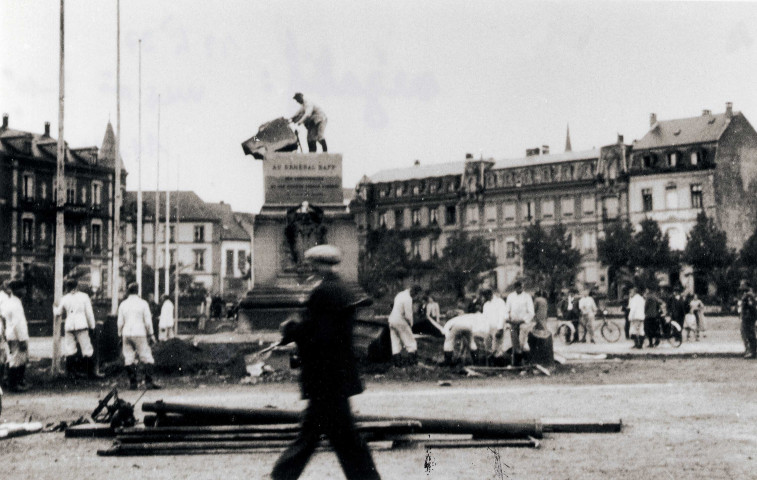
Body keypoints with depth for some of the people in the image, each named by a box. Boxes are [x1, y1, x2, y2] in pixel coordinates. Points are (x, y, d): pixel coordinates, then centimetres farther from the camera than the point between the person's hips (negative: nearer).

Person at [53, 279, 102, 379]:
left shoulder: (65, 299, 6)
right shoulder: (84, 296, -1)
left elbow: (59, 312, 19)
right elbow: (89, 313, -1)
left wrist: (54, 308, 41)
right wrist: (92, 327, 6)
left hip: (69, 326, 3)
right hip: (81, 325, -3)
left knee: (70, 349, 9)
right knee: (87, 349, 0)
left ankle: (71, 371, 11)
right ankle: (91, 372, -1)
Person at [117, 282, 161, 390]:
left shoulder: (123, 304, 7)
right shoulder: (143, 303, -1)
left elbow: (120, 322, 6)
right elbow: (148, 321, -3)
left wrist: (120, 336, 14)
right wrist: (151, 335, 4)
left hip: (126, 334, 3)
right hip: (139, 334, -3)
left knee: (128, 359, 5)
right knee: (146, 358, 0)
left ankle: (132, 383, 3)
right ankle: (149, 382, -7)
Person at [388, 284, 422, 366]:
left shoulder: (400, 294, 10)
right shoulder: (408, 299, -19)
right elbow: (408, 315, -18)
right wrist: (410, 324, 0)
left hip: (392, 319, 8)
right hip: (400, 321, -8)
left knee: (395, 341, 11)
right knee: (409, 340, 6)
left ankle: (397, 361, 12)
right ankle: (413, 359, 10)